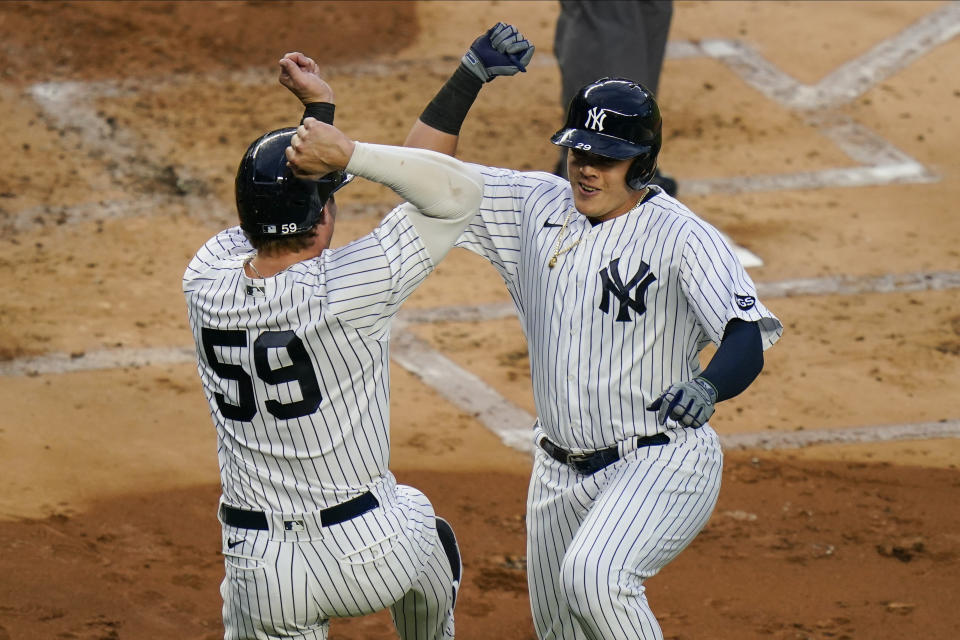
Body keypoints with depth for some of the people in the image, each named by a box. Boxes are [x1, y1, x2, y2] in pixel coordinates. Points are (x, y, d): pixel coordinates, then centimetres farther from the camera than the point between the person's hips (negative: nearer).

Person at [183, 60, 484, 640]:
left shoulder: (206, 283, -6)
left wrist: (319, 113, 17)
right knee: (422, 519, 33)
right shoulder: (341, 291, -20)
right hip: (371, 557, -2)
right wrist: (350, 153, -23)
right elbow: (460, 189, -16)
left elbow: (276, 205, 16)